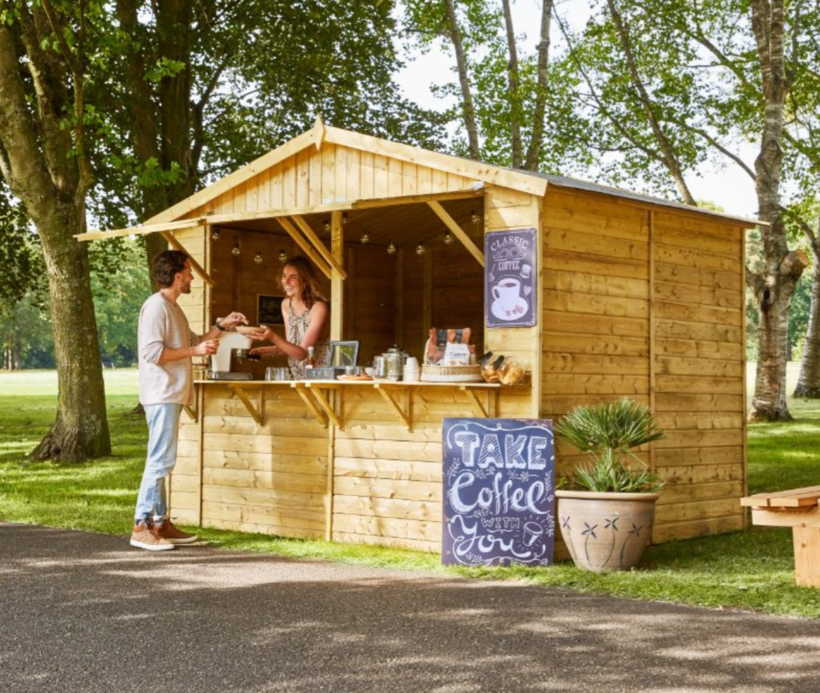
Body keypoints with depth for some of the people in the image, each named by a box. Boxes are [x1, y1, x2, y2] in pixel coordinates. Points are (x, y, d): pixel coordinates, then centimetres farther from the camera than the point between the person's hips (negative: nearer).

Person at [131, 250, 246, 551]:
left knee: (162, 461, 12)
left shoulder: (173, 308, 19)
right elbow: (152, 352, -20)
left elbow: (191, 341, 27)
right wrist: (195, 351, -17)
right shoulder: (156, 307, -12)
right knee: (161, 460, -11)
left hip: (171, 395, 10)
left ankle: (160, 523, 17)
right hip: (161, 395, -10)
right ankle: (142, 527, -10)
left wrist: (221, 326, 19)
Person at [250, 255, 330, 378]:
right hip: (298, 378, 6)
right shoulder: (286, 304, 4)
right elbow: (292, 346, 11)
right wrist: (268, 351, -5)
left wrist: (273, 337, -25)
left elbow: (302, 353, -15)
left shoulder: (319, 308, -16)